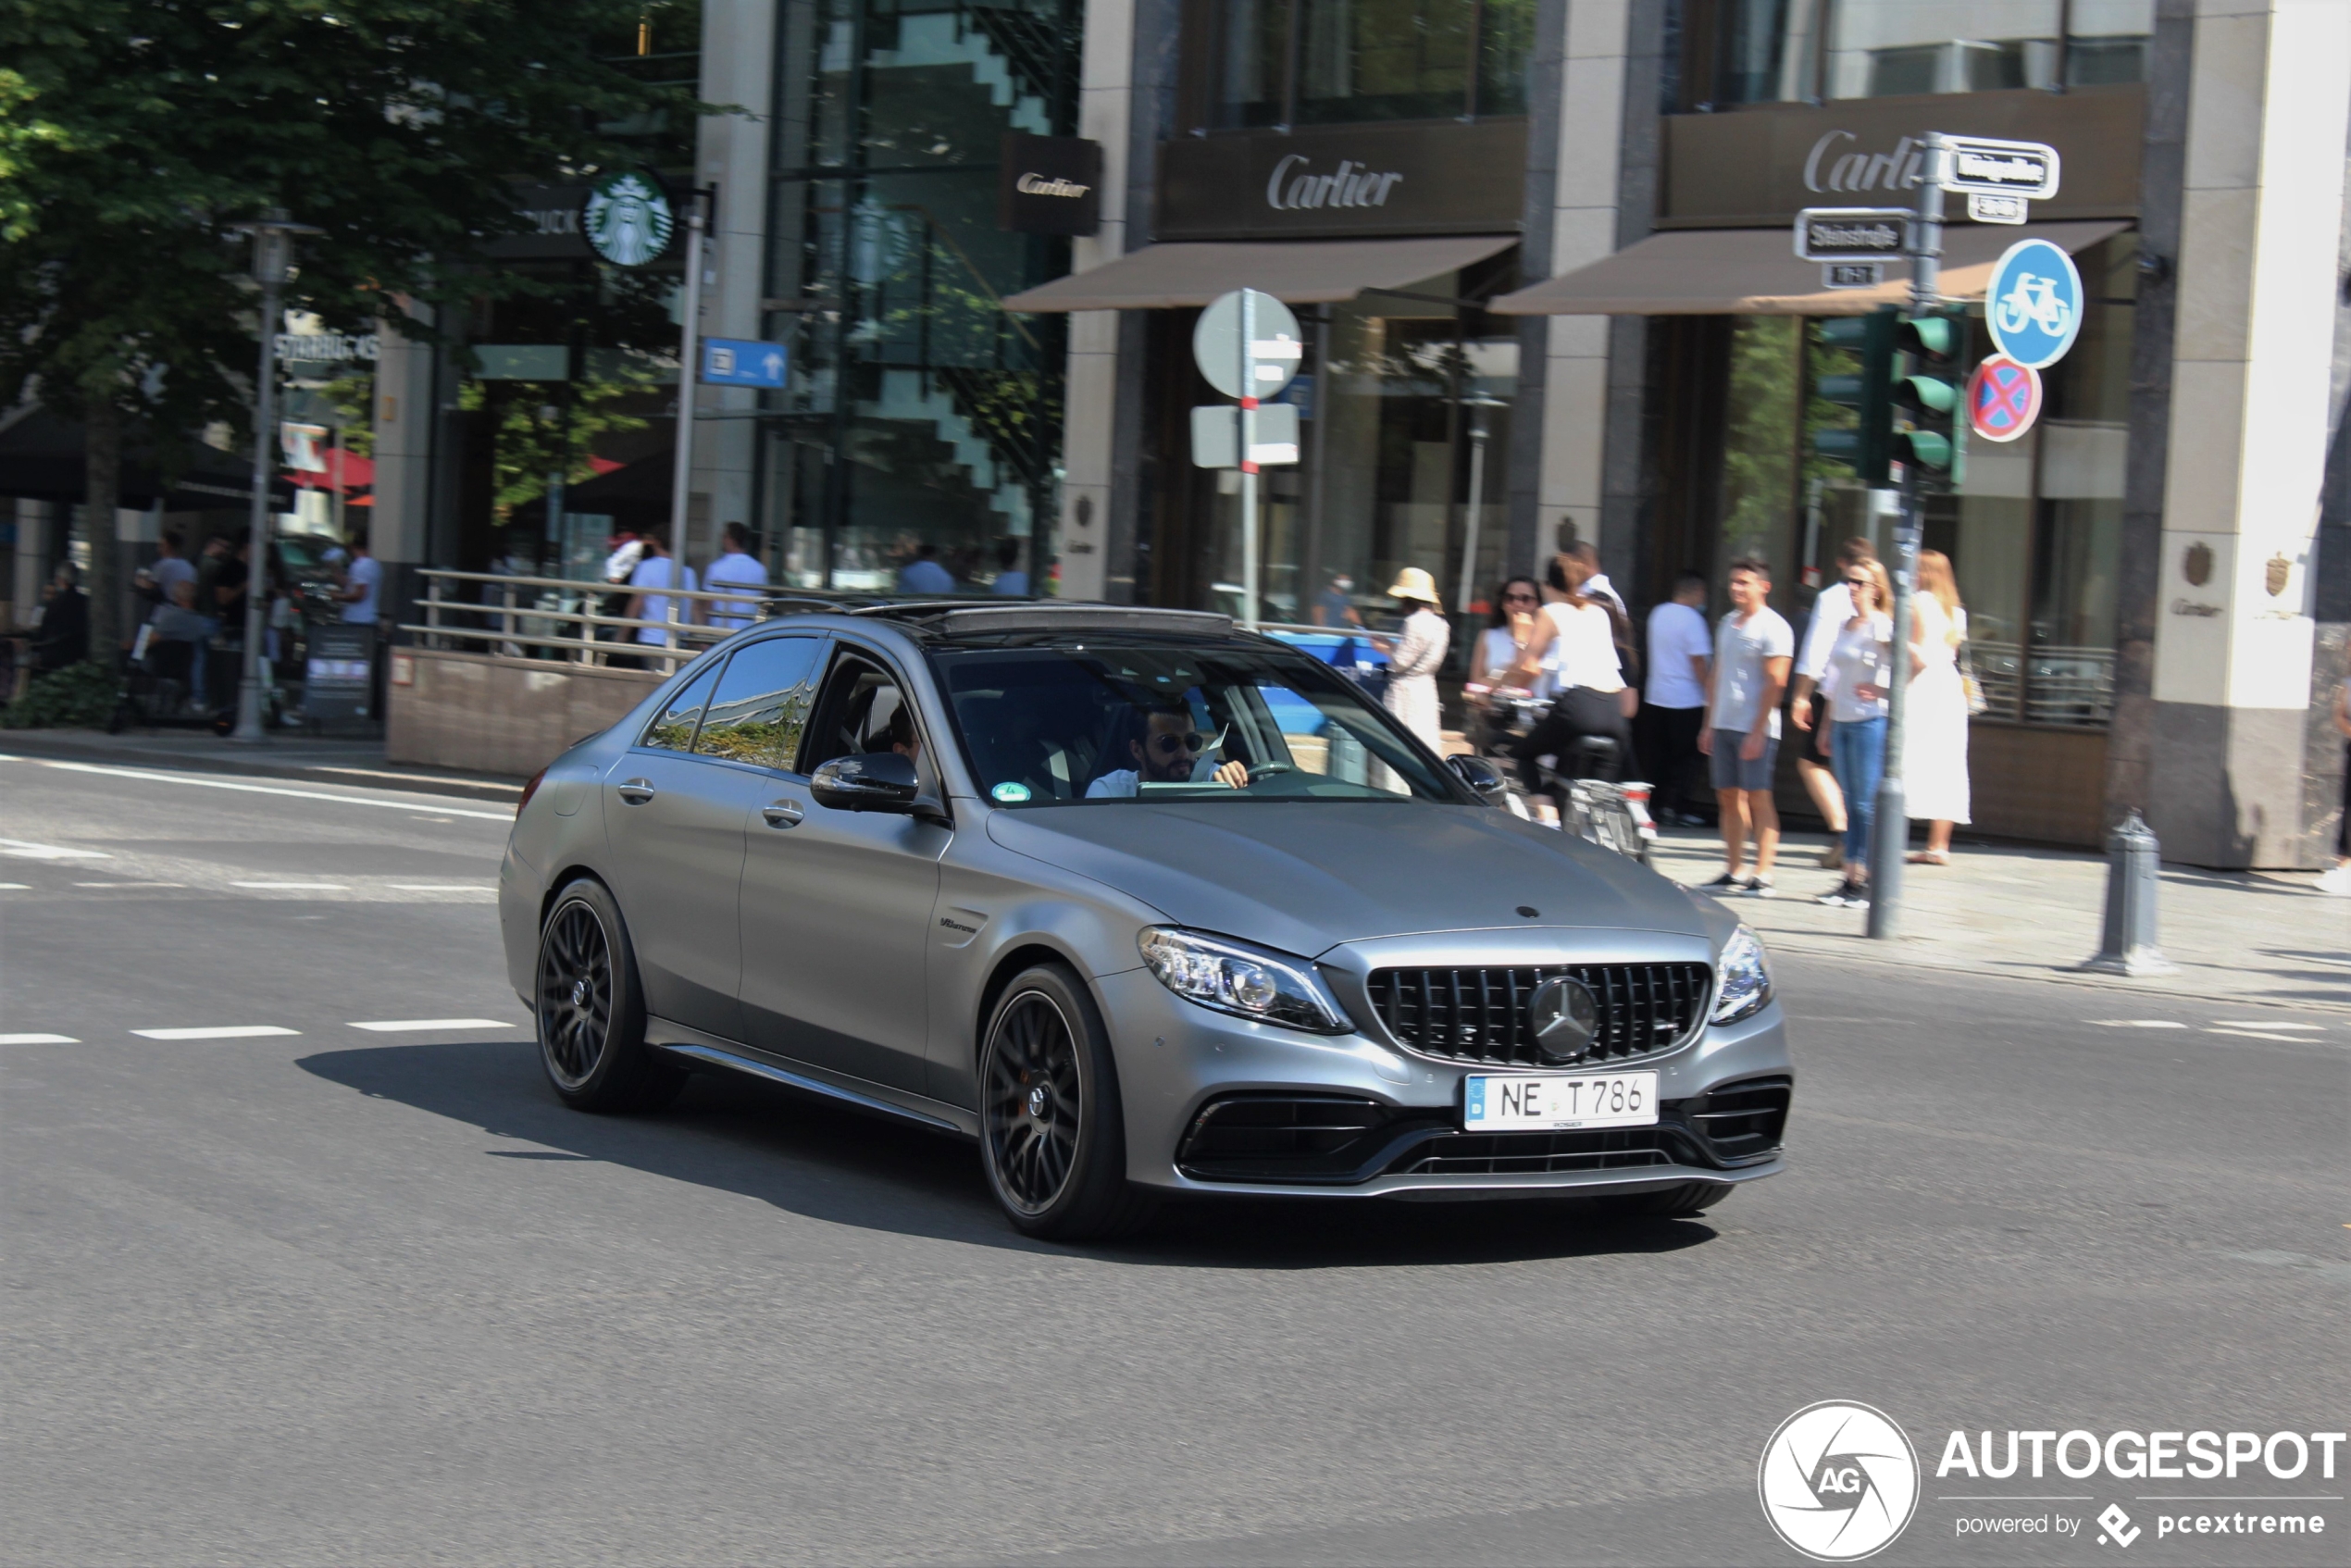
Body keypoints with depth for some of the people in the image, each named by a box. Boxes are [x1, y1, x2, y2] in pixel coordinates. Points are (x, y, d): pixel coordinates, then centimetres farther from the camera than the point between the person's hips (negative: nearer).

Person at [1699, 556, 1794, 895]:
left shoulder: (1773, 627, -8)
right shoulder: (1727, 623, 16)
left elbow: (1775, 682, -13)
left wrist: (1758, 731, -18)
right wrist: (1709, 724, 18)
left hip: (1755, 728, -8)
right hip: (1724, 726, 8)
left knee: (1758, 798, -6)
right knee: (1728, 797, 8)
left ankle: (1763, 876, -5)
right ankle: (1732, 873, 13)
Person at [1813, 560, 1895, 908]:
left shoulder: (1880, 627, -9)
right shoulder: (1844, 627, 15)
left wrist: (1886, 691, -15)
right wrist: (1826, 726, 19)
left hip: (1870, 722, -8)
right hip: (1841, 722, 8)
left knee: (1868, 804, -6)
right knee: (1851, 804, 9)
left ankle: (1871, 882, -3)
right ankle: (1851, 879, 12)